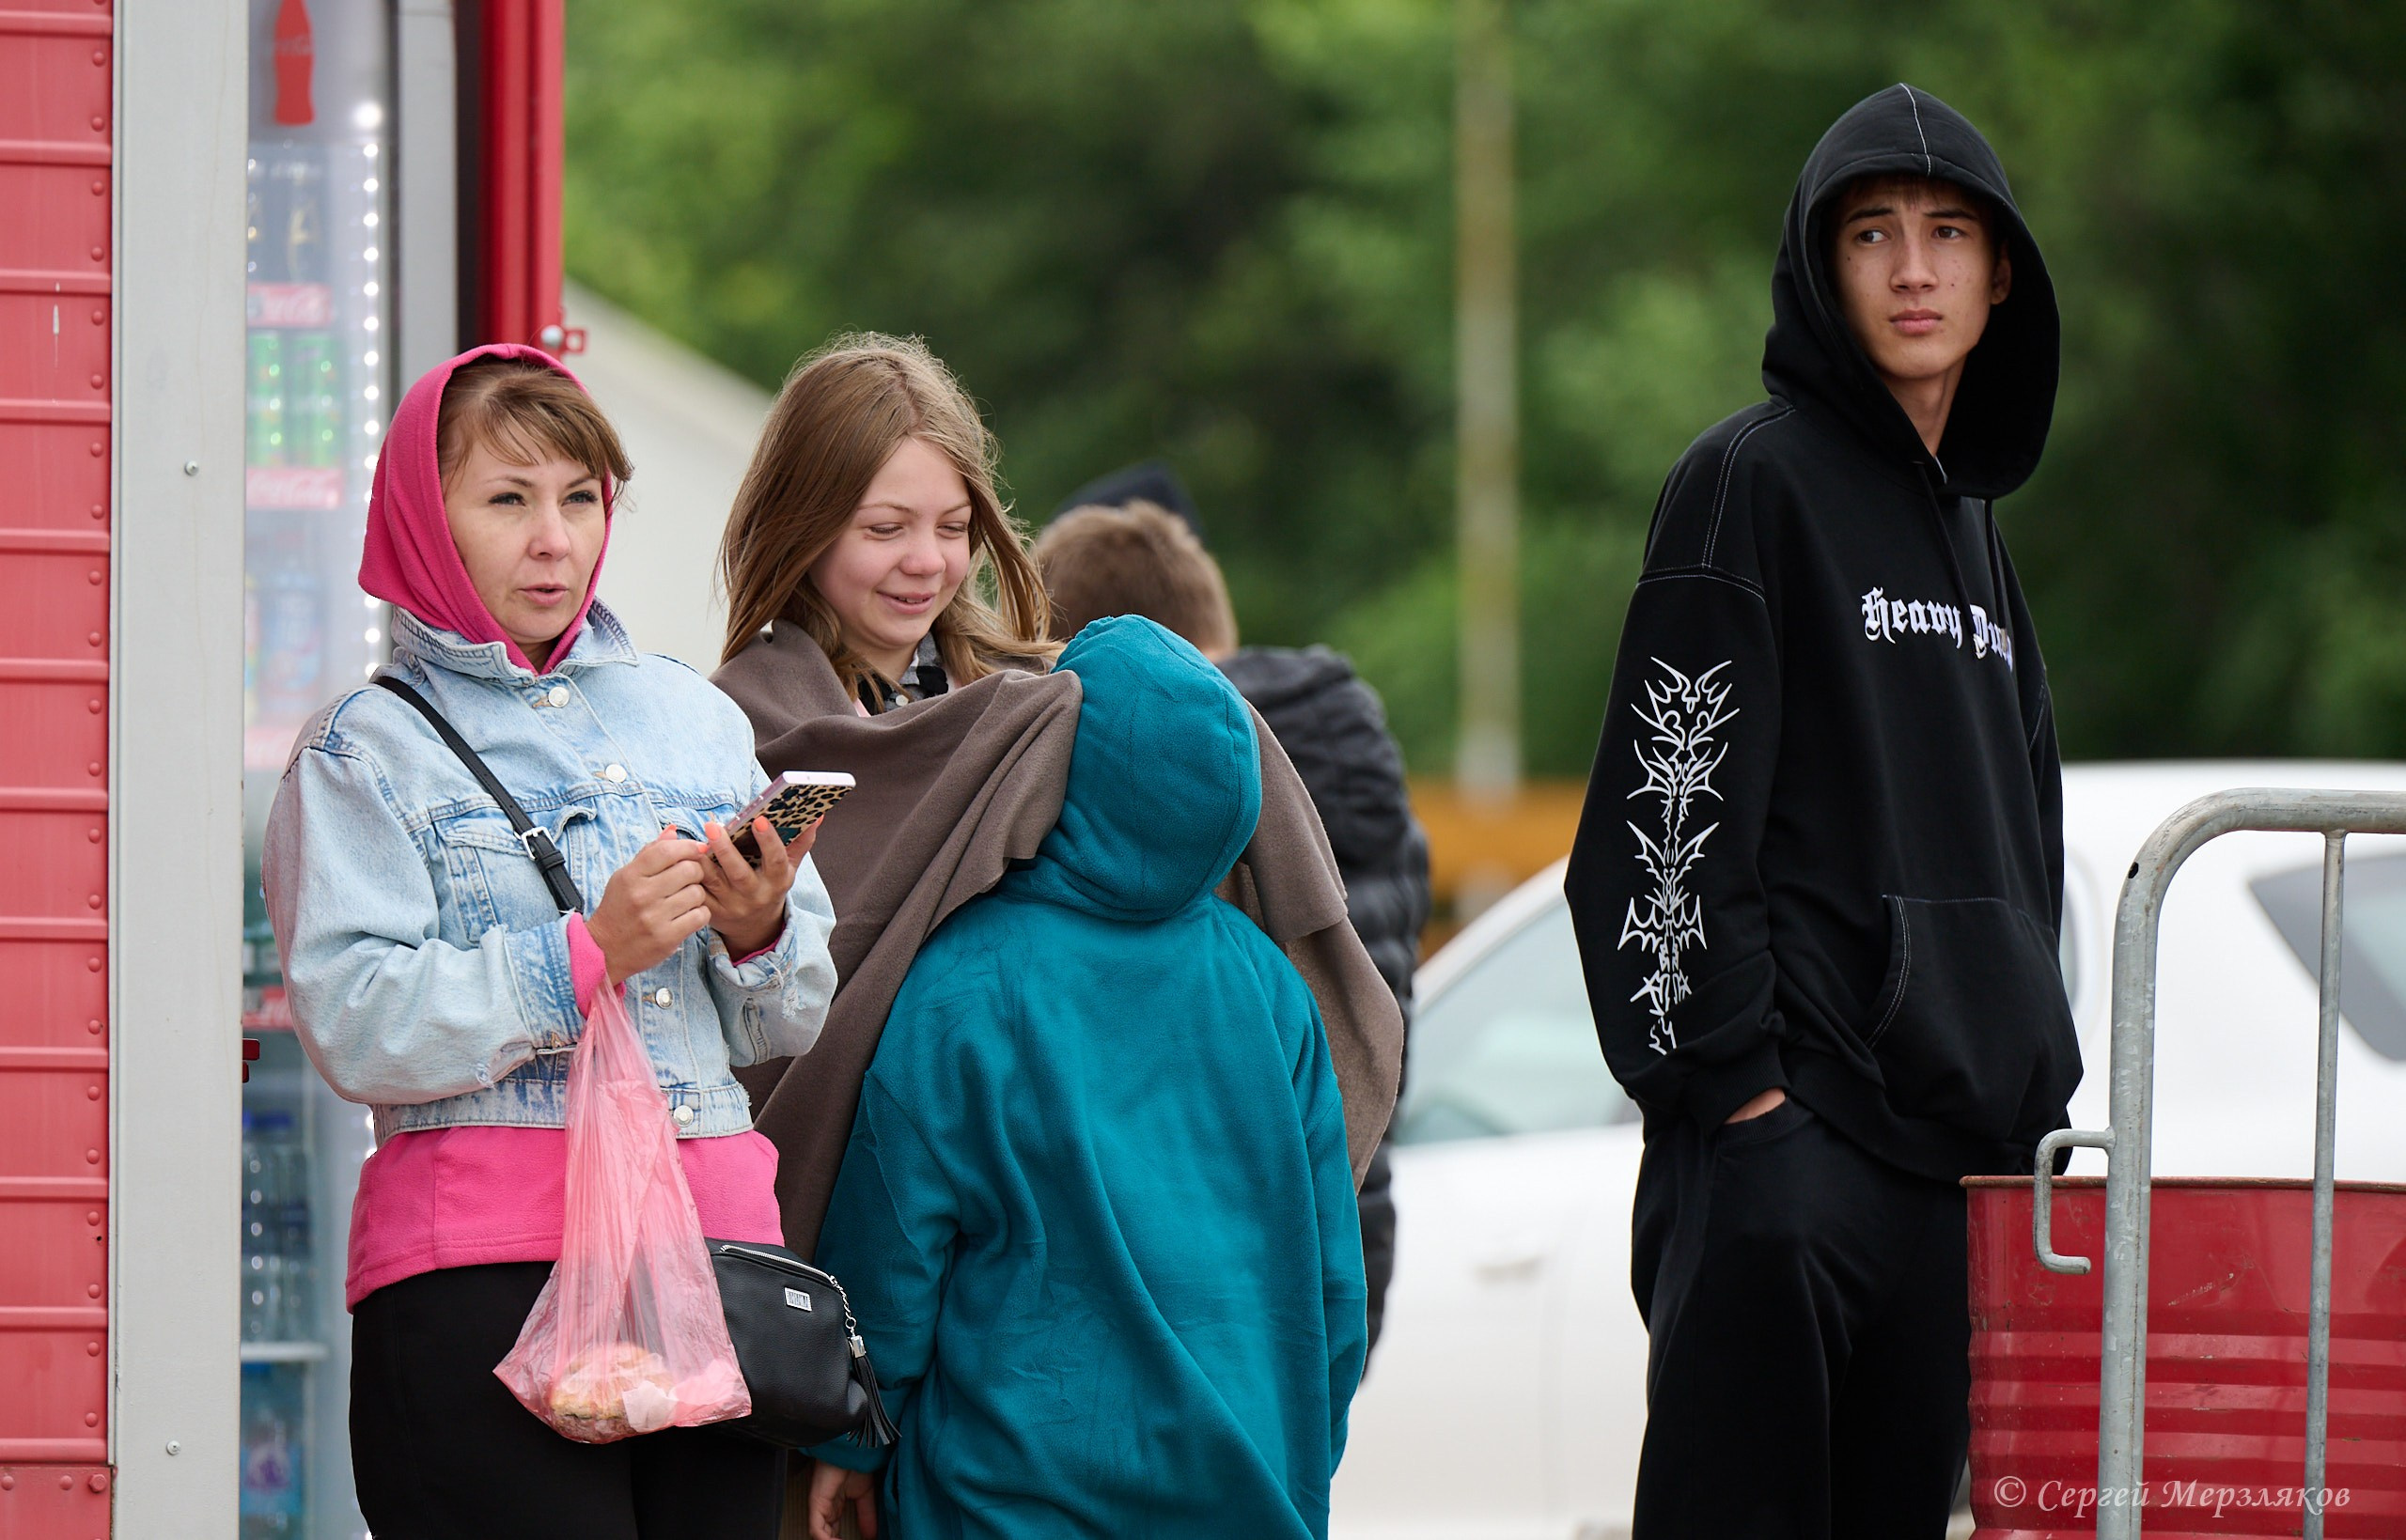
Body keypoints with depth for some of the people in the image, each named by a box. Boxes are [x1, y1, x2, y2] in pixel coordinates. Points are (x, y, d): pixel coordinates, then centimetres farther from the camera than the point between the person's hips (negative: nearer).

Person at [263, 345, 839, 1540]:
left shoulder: (692, 717, 18)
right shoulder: (367, 753, 4)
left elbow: (795, 1026, 20)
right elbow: (356, 1031, -10)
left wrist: (758, 934, -2)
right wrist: (589, 955, -16)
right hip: (482, 1274, -4)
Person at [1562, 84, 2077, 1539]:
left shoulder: (1972, 525, 21)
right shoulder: (1755, 479, -3)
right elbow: (1675, 807, -10)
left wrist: (2032, 1086, 16)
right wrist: (1731, 1077, -17)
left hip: (1964, 1138, 7)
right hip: (1788, 1140, -7)